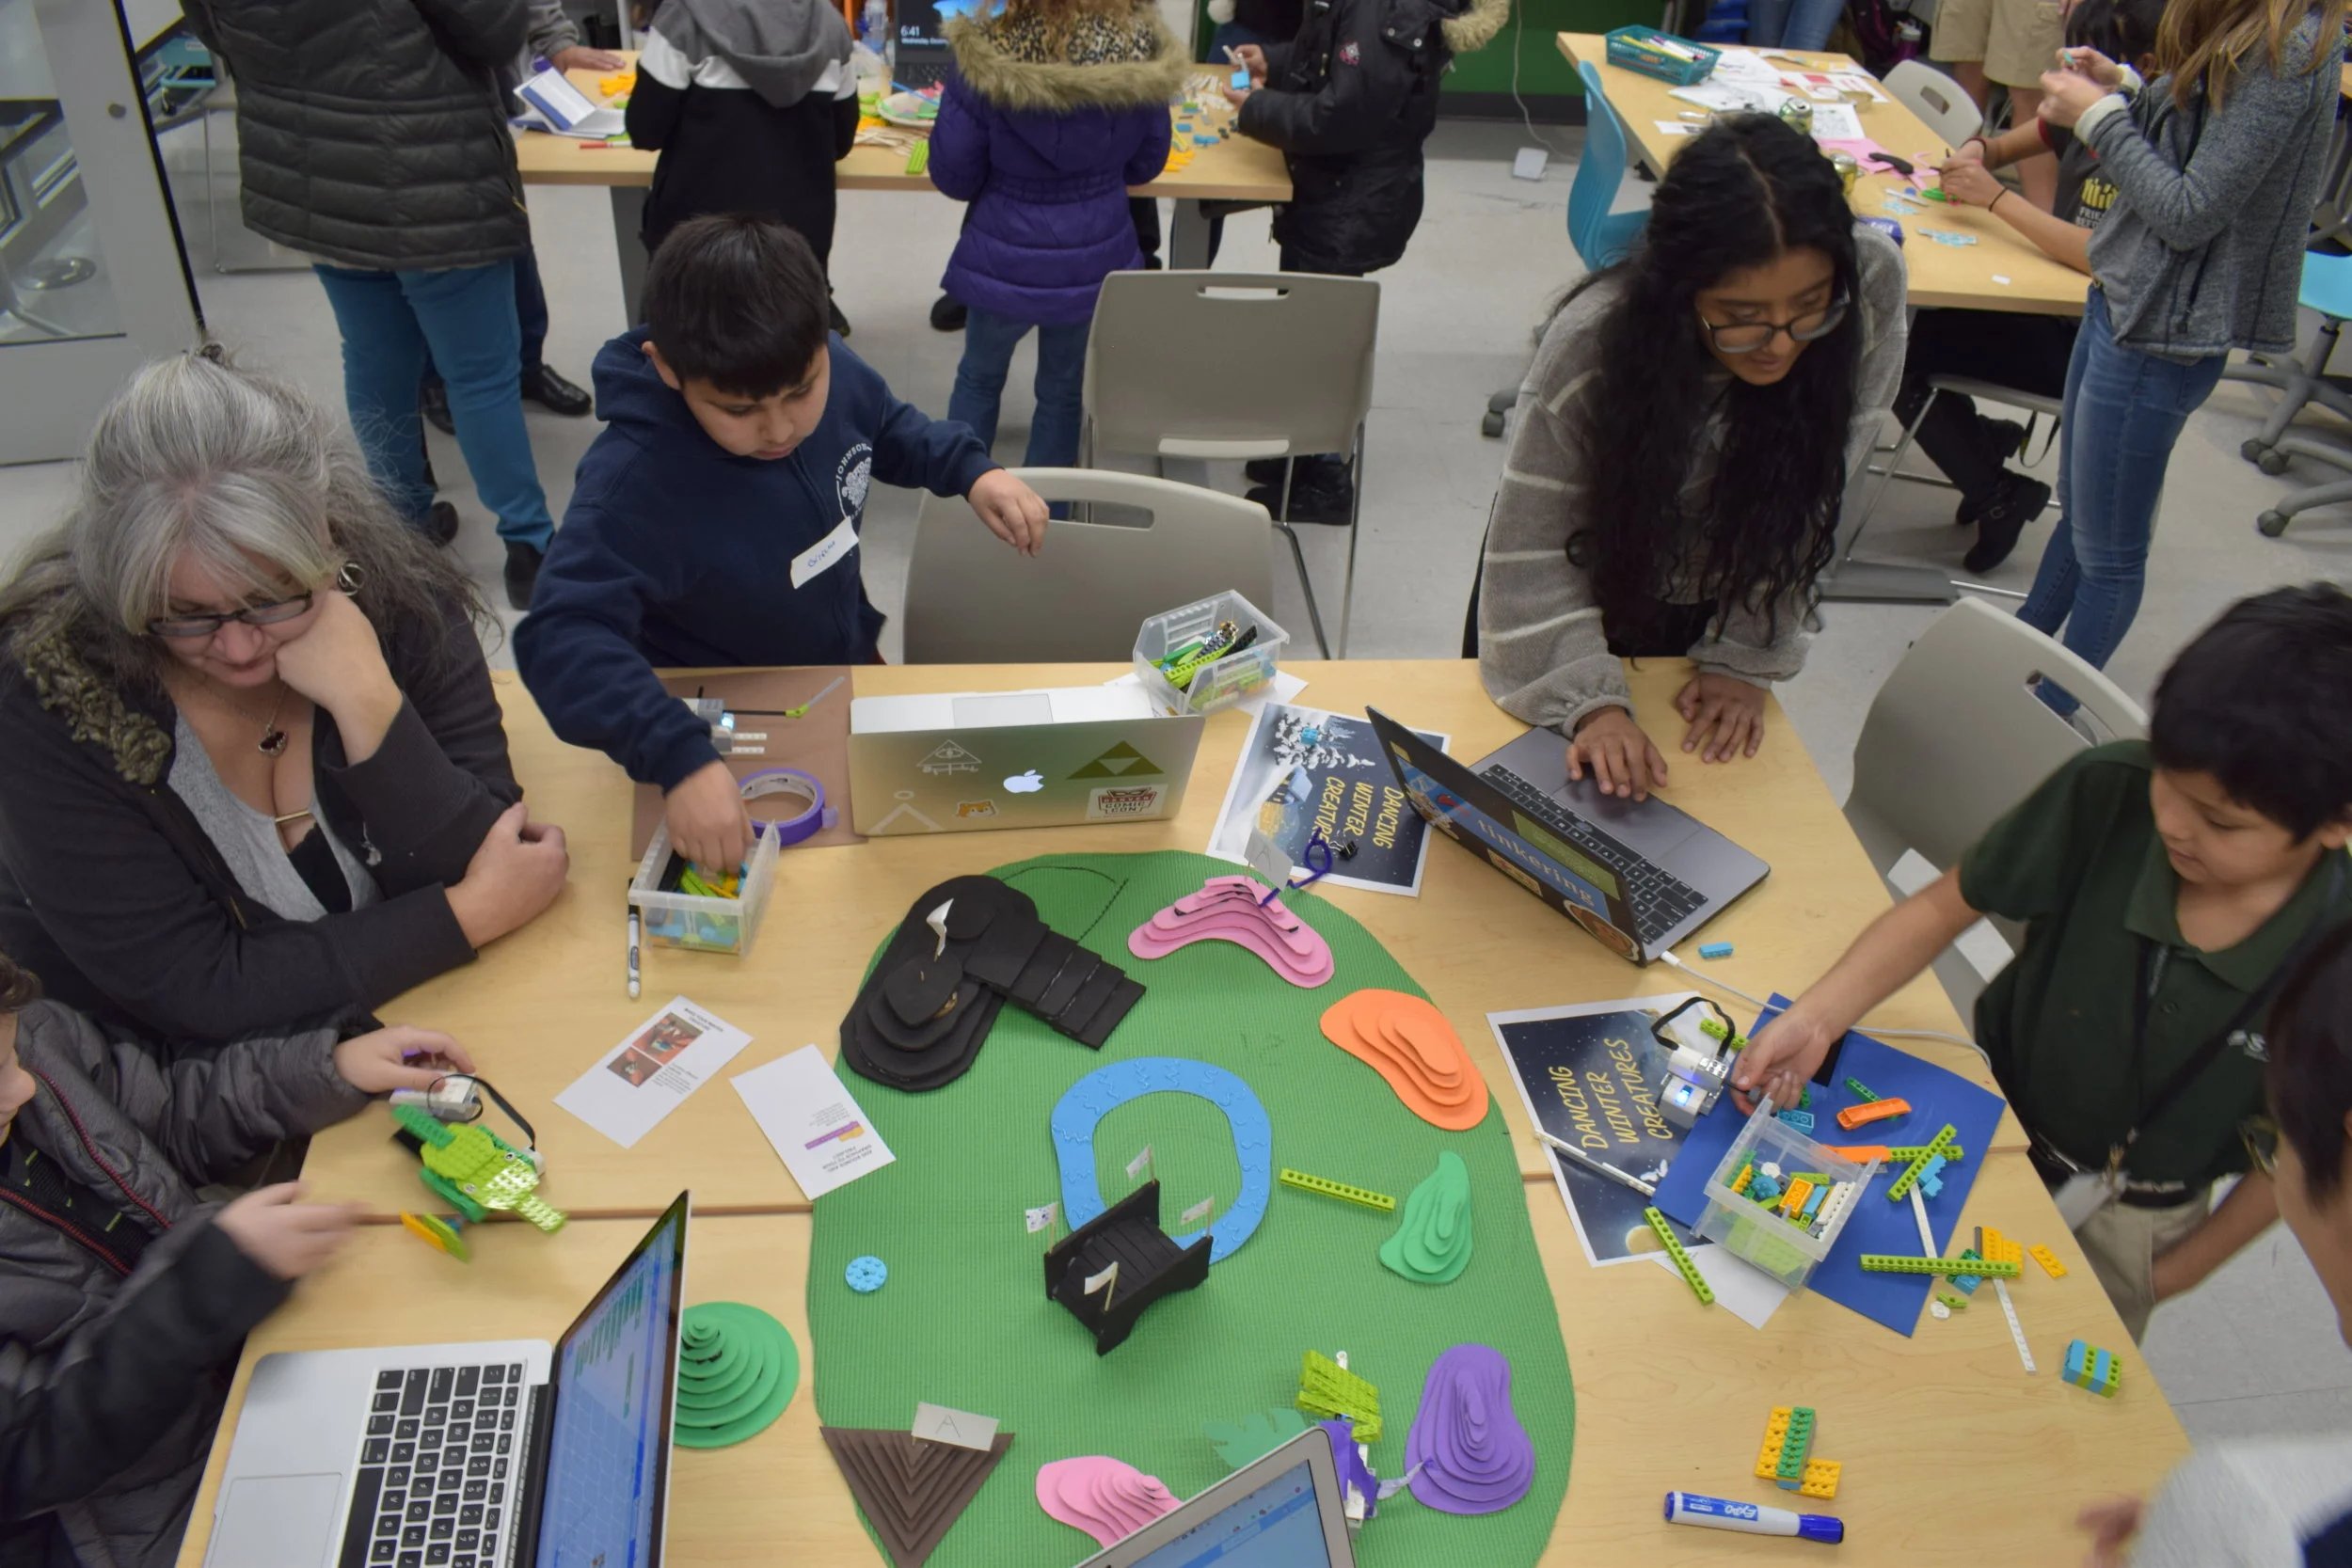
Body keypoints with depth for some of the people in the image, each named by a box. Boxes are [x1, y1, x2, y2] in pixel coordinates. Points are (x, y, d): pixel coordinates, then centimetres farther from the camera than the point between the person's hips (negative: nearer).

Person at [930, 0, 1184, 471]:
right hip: (1094, 258, 2)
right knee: (1063, 389, 21)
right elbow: (1146, 163, 2)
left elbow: (951, 176, -10)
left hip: (1007, 261, -2)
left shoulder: (988, 56, -22)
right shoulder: (1139, 45, -13)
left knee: (979, 378, 24)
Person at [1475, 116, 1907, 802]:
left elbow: (1801, 508, -19)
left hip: (1716, 605, 2)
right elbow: (1533, 551, -26)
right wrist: (1589, 701, -36)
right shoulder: (1592, 342, -34)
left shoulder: (1871, 283, -28)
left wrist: (1746, 661, -16)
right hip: (1589, 582, -2)